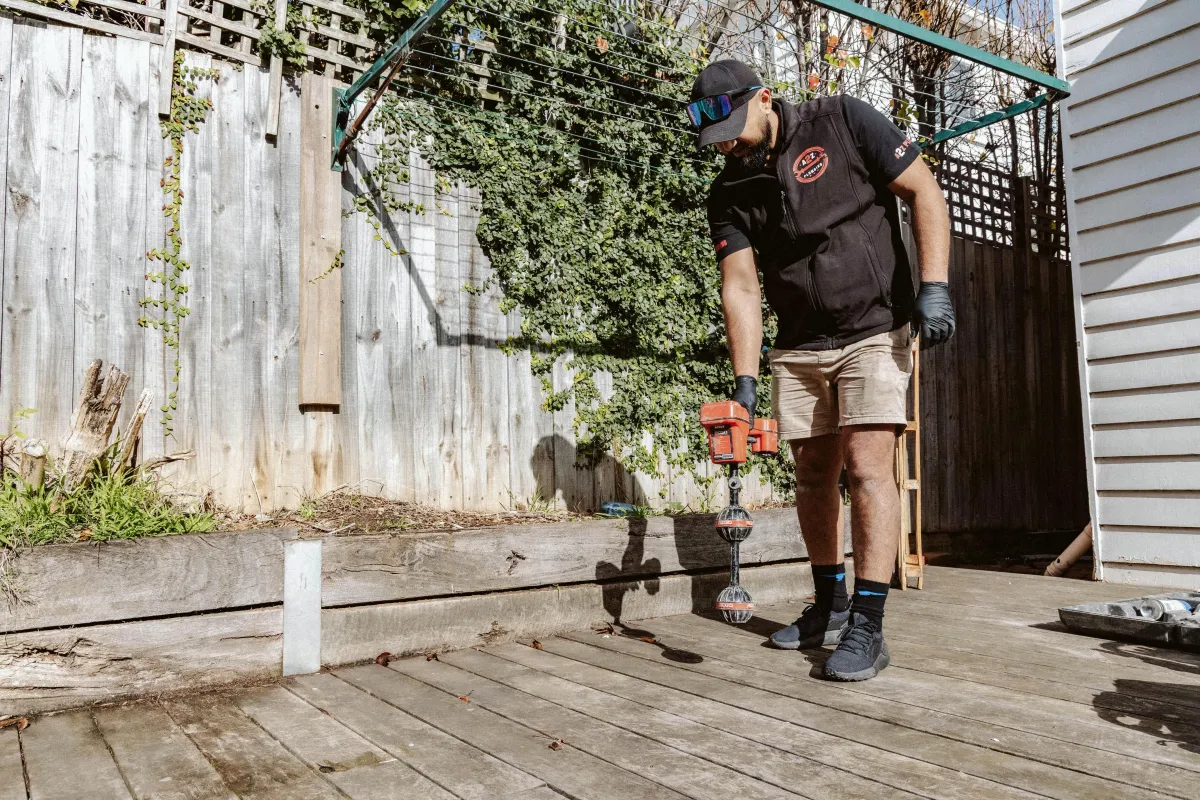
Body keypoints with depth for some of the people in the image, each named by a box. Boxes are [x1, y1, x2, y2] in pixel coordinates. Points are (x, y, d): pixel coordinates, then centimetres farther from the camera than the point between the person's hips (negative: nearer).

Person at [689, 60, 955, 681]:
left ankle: (866, 627, -8)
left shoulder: (843, 123, -5)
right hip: (798, 349, 4)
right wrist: (744, 381, -12)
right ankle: (829, 606, 24)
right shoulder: (729, 193, 3)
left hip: (874, 331, -4)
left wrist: (934, 286, -14)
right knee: (813, 474, 8)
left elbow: (924, 192, -4)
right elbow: (740, 287, -4)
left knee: (867, 465, -13)